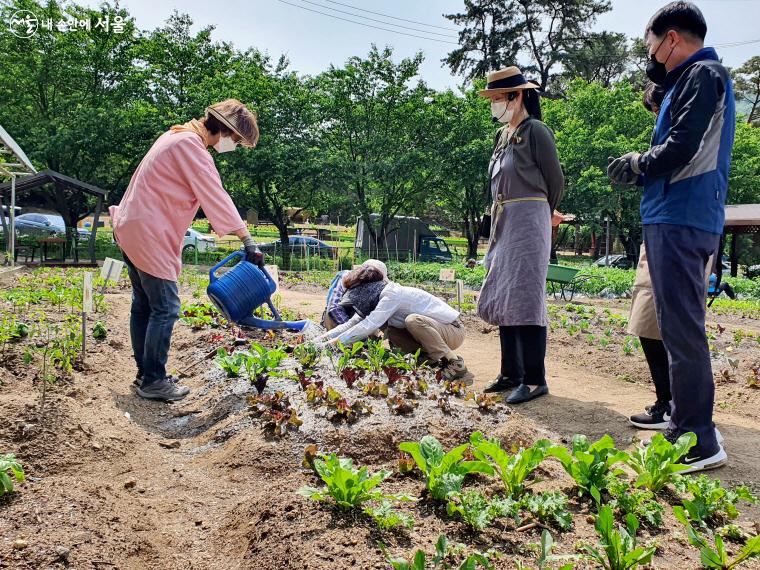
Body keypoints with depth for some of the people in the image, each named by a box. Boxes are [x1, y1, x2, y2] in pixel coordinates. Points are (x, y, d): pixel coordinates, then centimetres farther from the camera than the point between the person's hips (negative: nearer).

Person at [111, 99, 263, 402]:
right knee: (165, 308, -6)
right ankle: (153, 381, 1)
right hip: (148, 234, -11)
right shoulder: (190, 144, -15)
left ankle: (145, 374, 21)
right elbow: (215, 197, -21)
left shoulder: (179, 136, 17)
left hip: (132, 228, 11)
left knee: (143, 305, 13)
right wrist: (248, 240, -22)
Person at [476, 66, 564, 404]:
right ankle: (511, 373, 20)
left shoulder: (536, 131, -7)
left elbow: (556, 182, -3)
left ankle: (535, 380, -4)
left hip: (528, 222, -9)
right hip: (503, 224, 9)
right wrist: (499, 221, 12)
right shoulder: (503, 135, 16)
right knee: (502, 298, 10)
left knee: (525, 299, -10)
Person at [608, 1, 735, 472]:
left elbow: (679, 150, -17)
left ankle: (701, 443, -4)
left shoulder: (702, 74, -7)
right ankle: (684, 427, 23)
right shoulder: (696, 78, 23)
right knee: (680, 328, 14)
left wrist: (638, 166, -1)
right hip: (683, 219, 10)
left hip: (680, 219, -10)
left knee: (682, 330, -9)